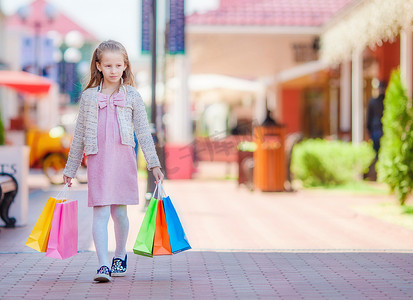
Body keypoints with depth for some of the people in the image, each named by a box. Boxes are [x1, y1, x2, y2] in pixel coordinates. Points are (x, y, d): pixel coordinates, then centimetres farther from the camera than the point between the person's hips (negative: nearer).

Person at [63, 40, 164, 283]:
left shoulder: (132, 96, 5)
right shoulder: (88, 97, 7)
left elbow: (144, 132, 7)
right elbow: (79, 135, 12)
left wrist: (154, 163, 2)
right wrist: (70, 169, 15)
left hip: (124, 159, 0)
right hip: (98, 160, 0)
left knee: (119, 211, 7)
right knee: (101, 212, -9)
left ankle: (120, 255, 29)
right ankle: (103, 265, -12)